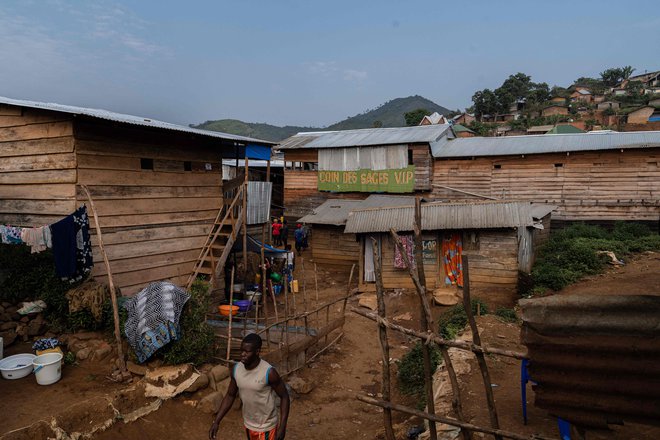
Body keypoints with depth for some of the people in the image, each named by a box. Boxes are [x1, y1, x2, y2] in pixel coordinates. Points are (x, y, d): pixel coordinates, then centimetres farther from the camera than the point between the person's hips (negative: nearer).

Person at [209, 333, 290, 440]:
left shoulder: (269, 372, -27)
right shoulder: (236, 369, -10)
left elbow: (284, 397, -17)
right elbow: (230, 395, 3)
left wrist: (282, 427, -20)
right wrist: (216, 422, -2)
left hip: (266, 426, -5)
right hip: (248, 424, 5)